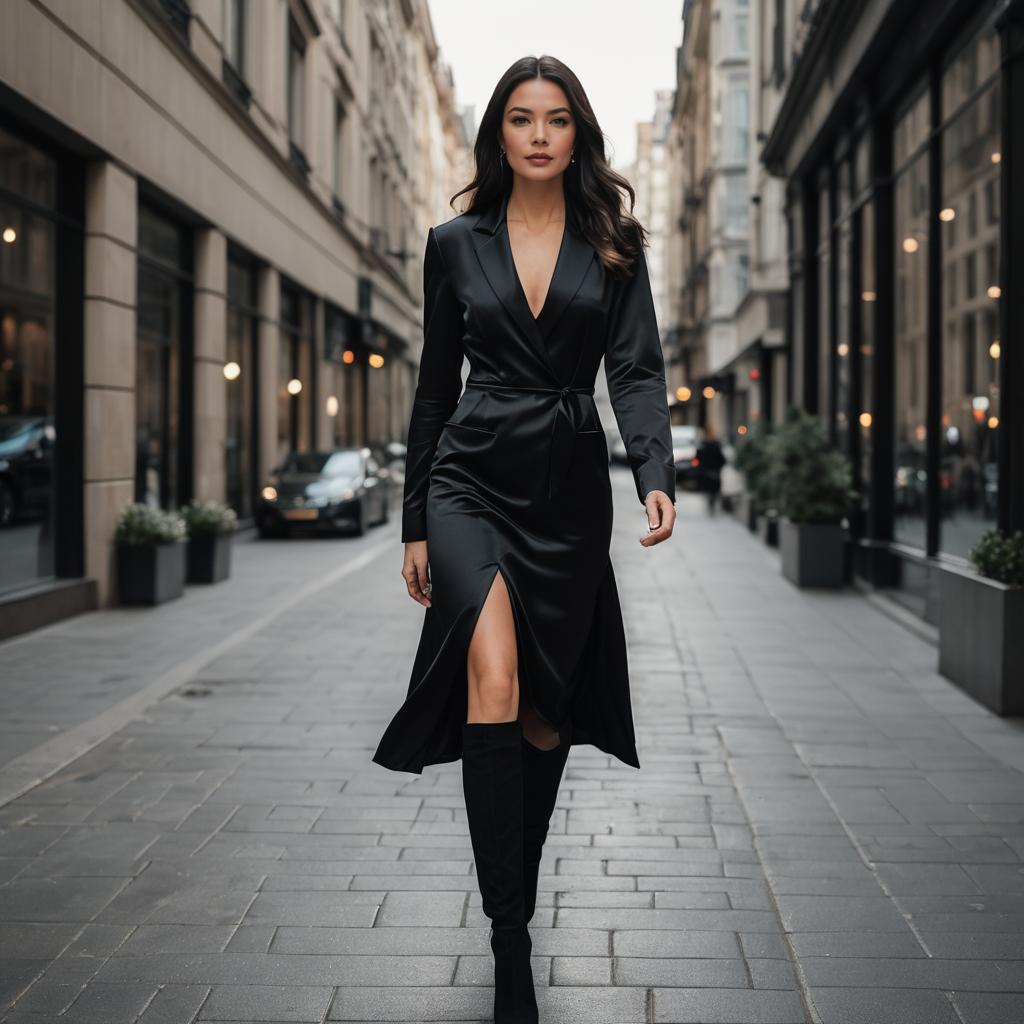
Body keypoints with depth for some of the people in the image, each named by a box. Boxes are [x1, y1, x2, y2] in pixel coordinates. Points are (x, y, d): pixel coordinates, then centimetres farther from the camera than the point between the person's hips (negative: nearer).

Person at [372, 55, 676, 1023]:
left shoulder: (613, 246, 8)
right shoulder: (455, 244, 8)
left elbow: (635, 369, -2)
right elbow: (436, 386, 11)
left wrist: (657, 477, -20)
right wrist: (415, 522, 10)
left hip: (571, 487, 2)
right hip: (473, 478, -1)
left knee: (546, 713, 8)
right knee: (493, 681, -23)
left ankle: (517, 899, 30)